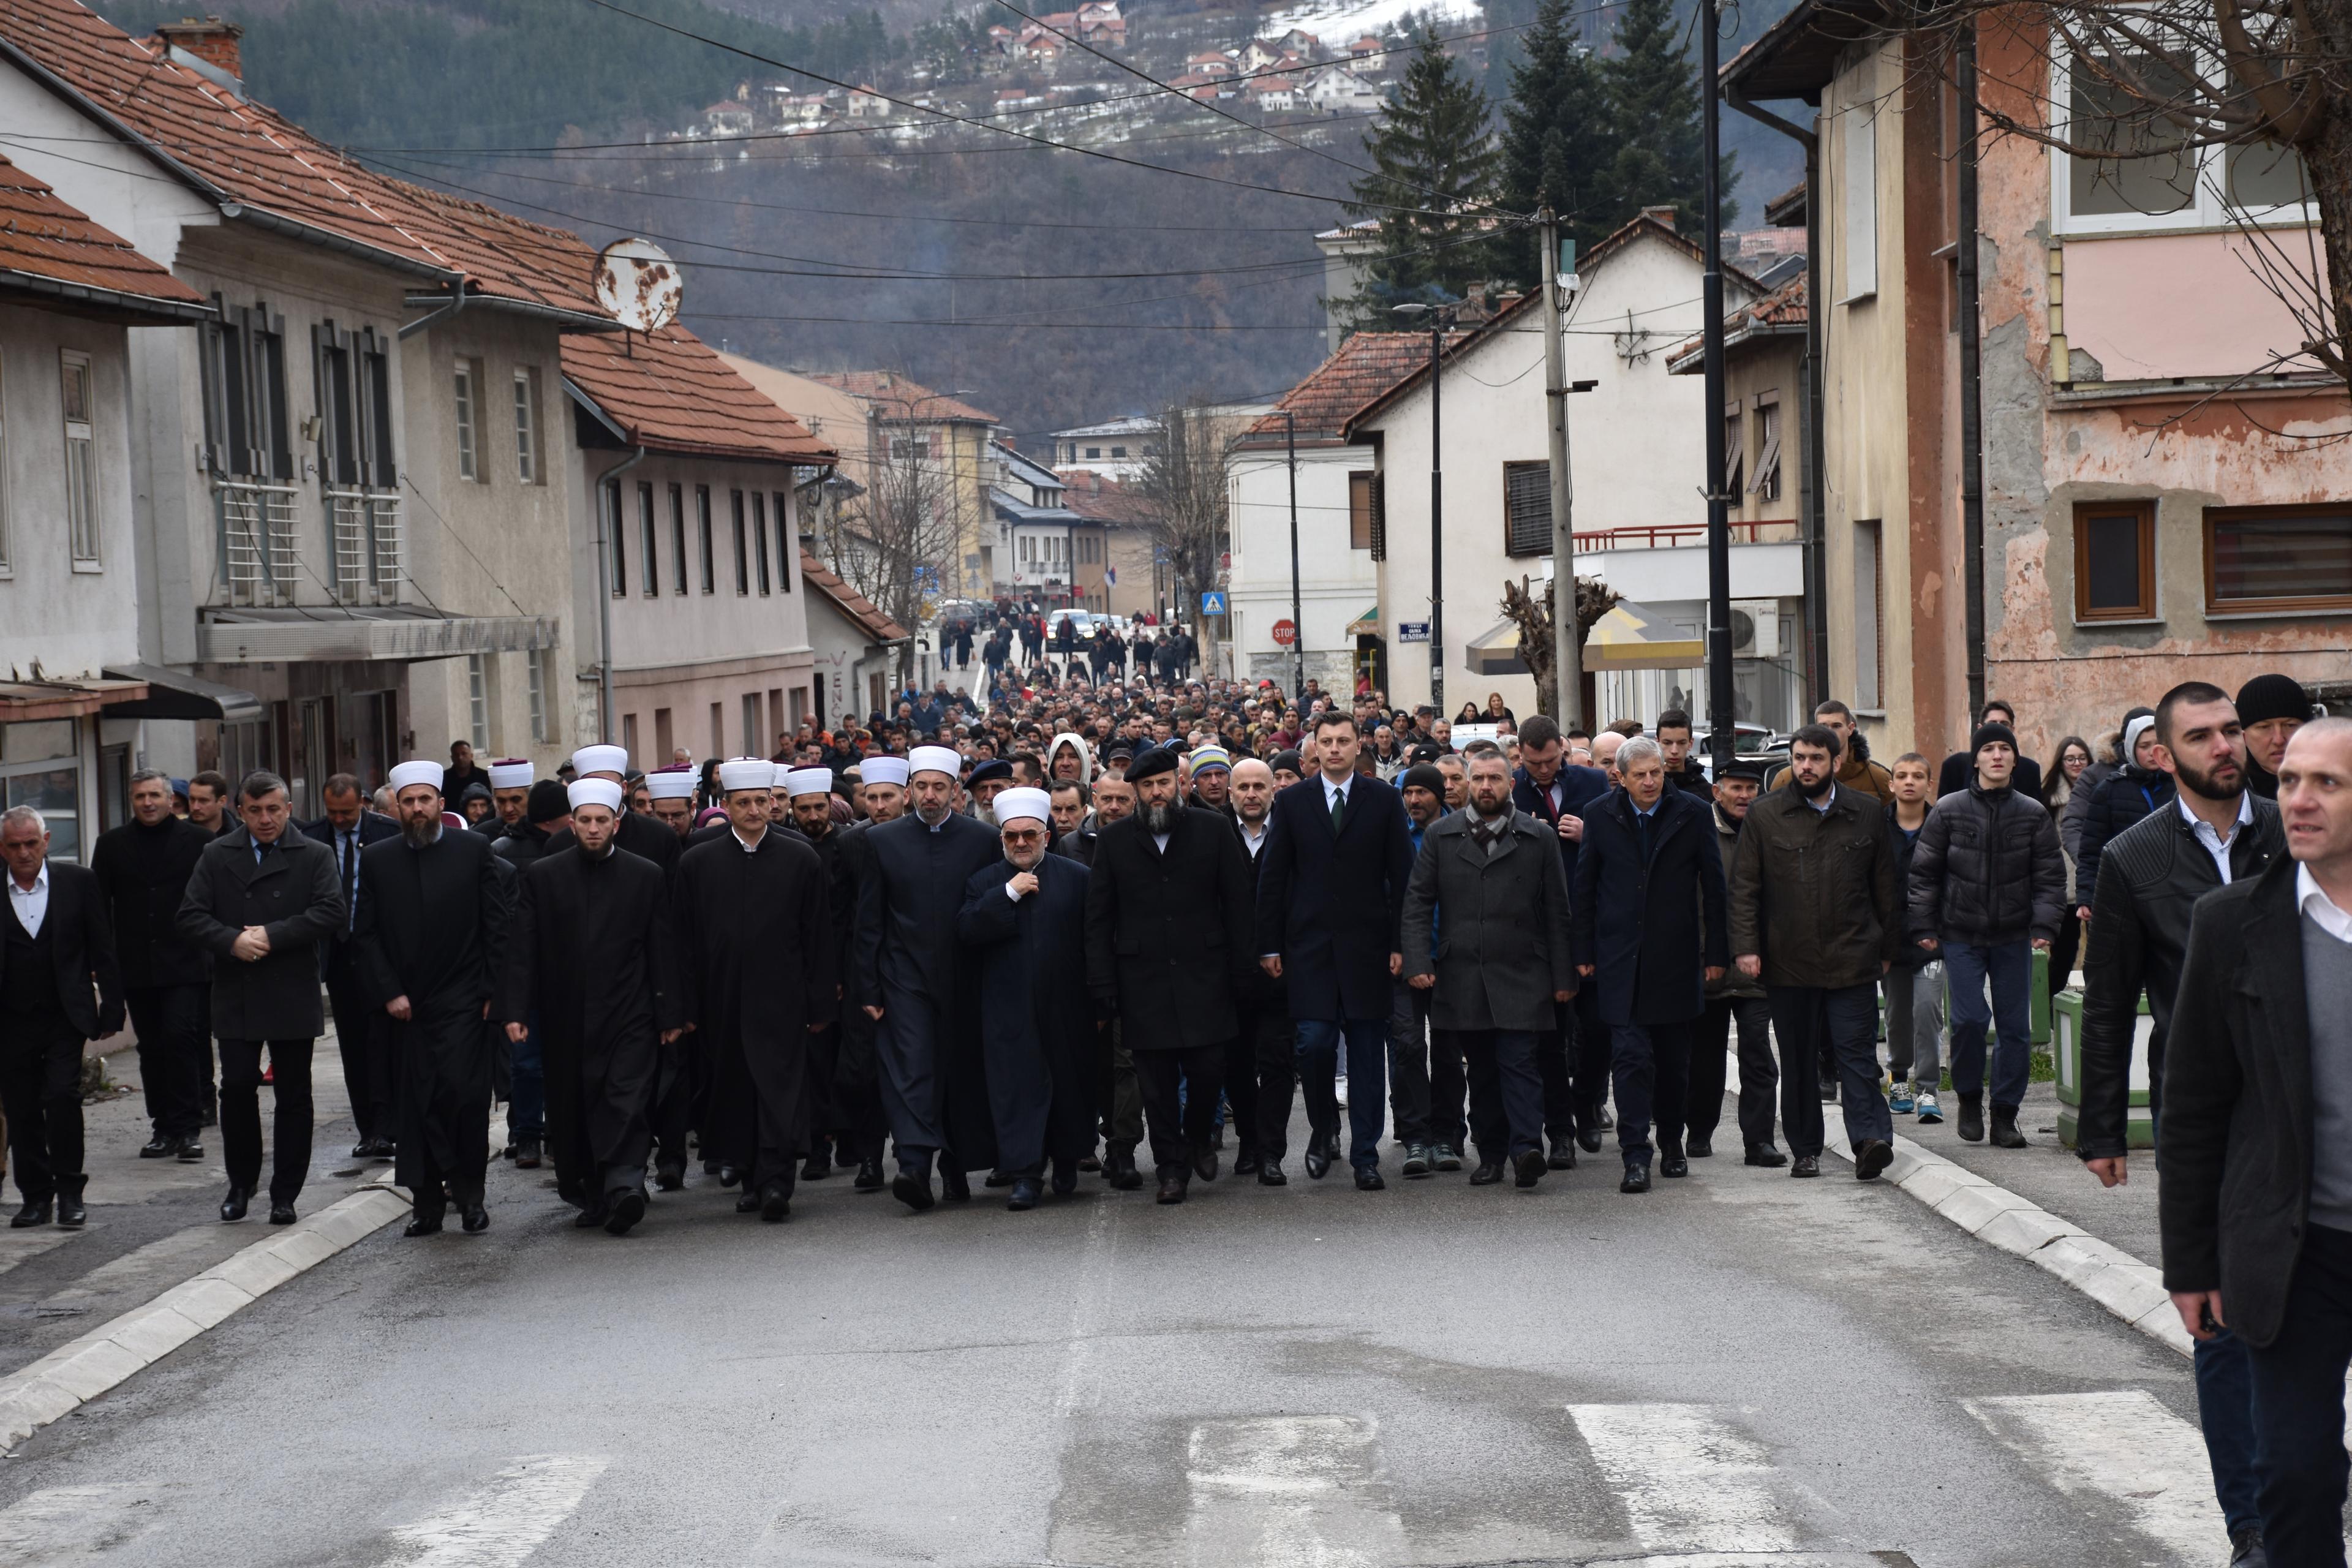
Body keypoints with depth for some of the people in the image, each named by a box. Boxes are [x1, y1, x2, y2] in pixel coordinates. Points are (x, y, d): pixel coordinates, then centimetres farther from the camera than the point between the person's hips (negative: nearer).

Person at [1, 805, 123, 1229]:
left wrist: (111, 1010, 1)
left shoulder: (79, 882, 0)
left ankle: (70, 1192, 0)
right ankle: (36, 1197, 17)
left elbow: (103, 950, 4)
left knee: (62, 1096, -13)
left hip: (65, 1017, -2)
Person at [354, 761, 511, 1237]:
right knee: (418, 1105, 3)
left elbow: (498, 926, 1)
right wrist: (390, 993, -3)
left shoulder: (474, 851, 2)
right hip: (407, 1005, 2)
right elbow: (366, 934, 6)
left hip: (462, 1002, -2)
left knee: (465, 1094, -11)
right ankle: (427, 1202, 10)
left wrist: (493, 990, -4)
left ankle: (469, 1193, 4)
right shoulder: (376, 860, 7)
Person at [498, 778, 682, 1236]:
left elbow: (662, 953, 4)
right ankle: (591, 1193, 16)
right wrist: (514, 1010, -5)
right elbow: (522, 951, 3)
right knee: (572, 1112, 5)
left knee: (627, 1107, -14)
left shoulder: (647, 877, 5)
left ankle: (623, 1187, -22)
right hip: (565, 1022, 2)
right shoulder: (541, 876, 6)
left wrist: (671, 1015, 1)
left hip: (628, 1020, -2)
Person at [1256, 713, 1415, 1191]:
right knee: (1314, 1041, -8)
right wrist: (1269, 945, -1)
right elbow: (1272, 877, 5)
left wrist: (1400, 943, -3)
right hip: (1309, 945, 0)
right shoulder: (1292, 802, 6)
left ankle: (1365, 1156, 8)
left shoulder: (1383, 799, 5)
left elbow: (1401, 874, 4)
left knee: (1367, 1050, 2)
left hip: (1367, 945, 0)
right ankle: (1323, 1128, 18)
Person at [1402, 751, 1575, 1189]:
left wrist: (1563, 975, 2)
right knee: (1480, 1068, 6)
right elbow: (1417, 902, 7)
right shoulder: (1440, 836, 9)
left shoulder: (1539, 837, 5)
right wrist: (1417, 962, -5)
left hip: (1520, 975, -2)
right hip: (1460, 978, 2)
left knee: (1518, 1061, -12)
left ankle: (1526, 1148, -17)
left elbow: (1557, 911, 6)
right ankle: (1490, 1154, 13)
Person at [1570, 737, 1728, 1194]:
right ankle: (1636, 1156, -11)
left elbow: (1713, 886, 4)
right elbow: (1584, 889, 7)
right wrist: (1584, 952, 3)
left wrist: (1716, 952, 1)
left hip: (1677, 959, 1)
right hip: (1621, 959, -1)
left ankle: (1672, 1145, 25)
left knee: (1674, 1060, 9)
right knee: (1630, 1057, -9)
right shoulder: (1601, 817, 2)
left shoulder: (1692, 815, 1)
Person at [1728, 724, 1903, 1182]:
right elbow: (1744, 888, 3)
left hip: (1852, 960, -1)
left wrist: (1887, 947, 12)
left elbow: (1885, 887, 13)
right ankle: (1805, 1149, 15)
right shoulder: (1765, 817, 5)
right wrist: (1745, 947, -6)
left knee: (1857, 1053, -8)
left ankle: (1870, 1138, -13)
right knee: (1798, 1060, 7)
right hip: (1788, 963, 1)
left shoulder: (1867, 814, 8)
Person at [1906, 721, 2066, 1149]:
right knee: (1969, 1018, -11)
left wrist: (2044, 926, -7)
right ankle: (1969, 1098, 11)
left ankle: (2005, 1113, 13)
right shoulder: (1949, 810, 0)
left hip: (2013, 937, 2)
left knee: (2016, 1026, 2)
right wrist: (1924, 928, -1)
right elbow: (1924, 872, 4)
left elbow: (2050, 876, 4)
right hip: (1960, 936, -2)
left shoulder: (2033, 814, 4)